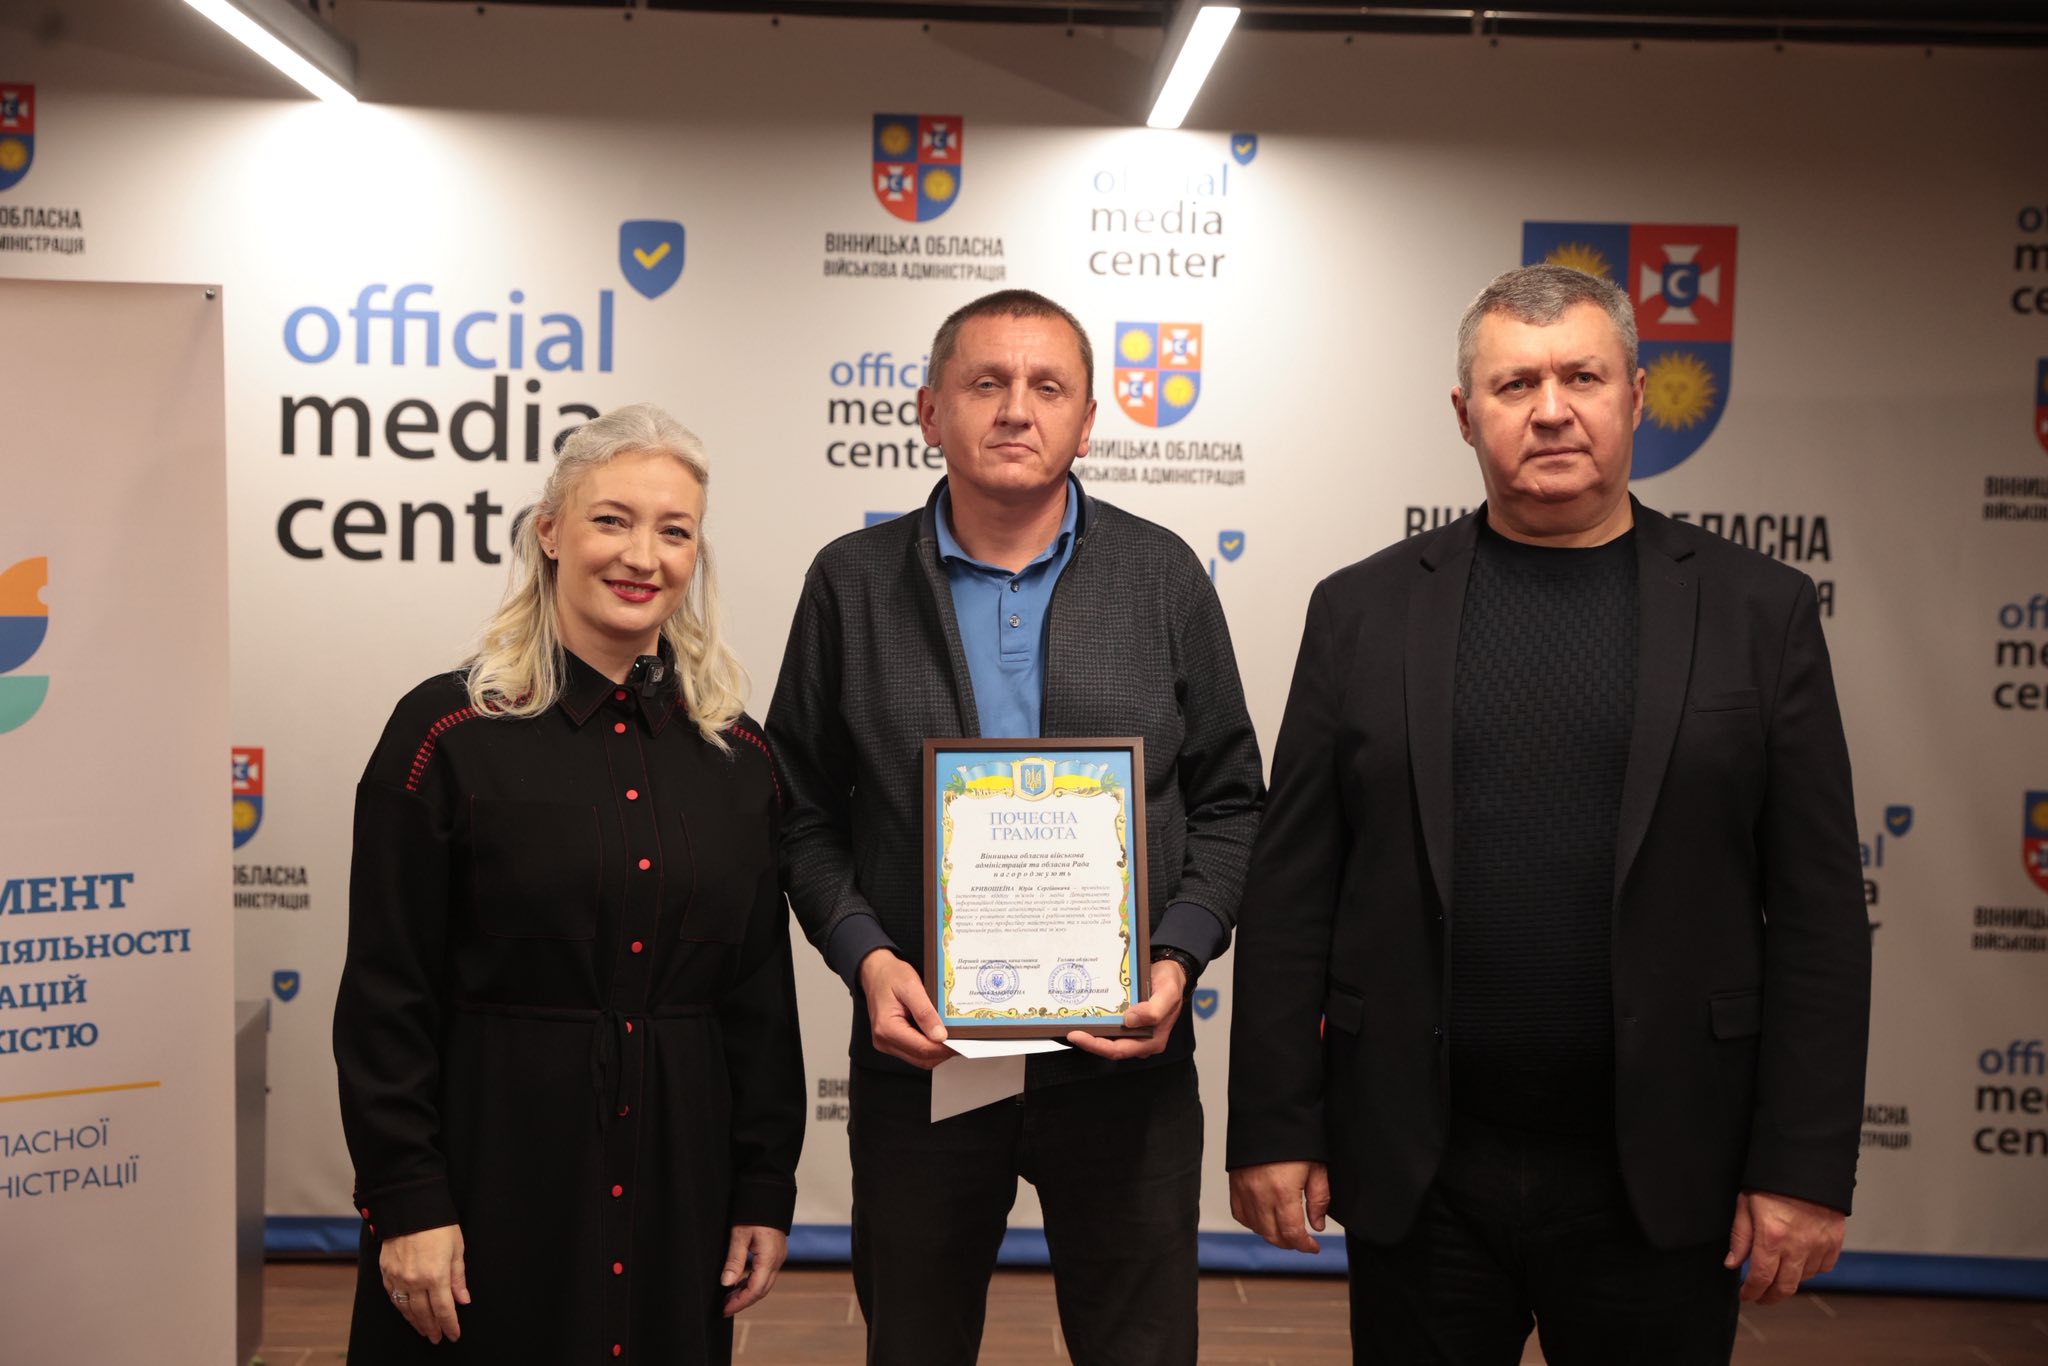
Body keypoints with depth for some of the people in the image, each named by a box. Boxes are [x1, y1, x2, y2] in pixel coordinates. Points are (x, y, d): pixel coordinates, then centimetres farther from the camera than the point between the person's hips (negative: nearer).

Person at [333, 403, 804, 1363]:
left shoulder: (737, 753, 3)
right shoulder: (447, 731, -8)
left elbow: (762, 998, 5)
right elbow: (386, 998, -7)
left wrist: (766, 1194, 4)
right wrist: (407, 1203, -10)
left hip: (675, 1174, 3)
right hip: (495, 1168, -3)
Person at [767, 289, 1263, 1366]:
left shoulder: (1162, 576, 1)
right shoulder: (851, 583, 0)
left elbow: (1229, 802, 4)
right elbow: (804, 812, 3)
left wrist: (1177, 960, -9)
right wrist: (864, 955, -12)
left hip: (1123, 1058, 0)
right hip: (919, 1051, 0)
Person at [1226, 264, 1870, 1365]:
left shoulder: (1757, 611, 1)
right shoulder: (1364, 610, 1)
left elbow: (1817, 910, -1)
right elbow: (1290, 893, 0)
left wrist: (1806, 1167, -4)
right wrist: (1273, 1129, -2)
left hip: (1660, 1179, 0)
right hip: (1416, 1172, 0)